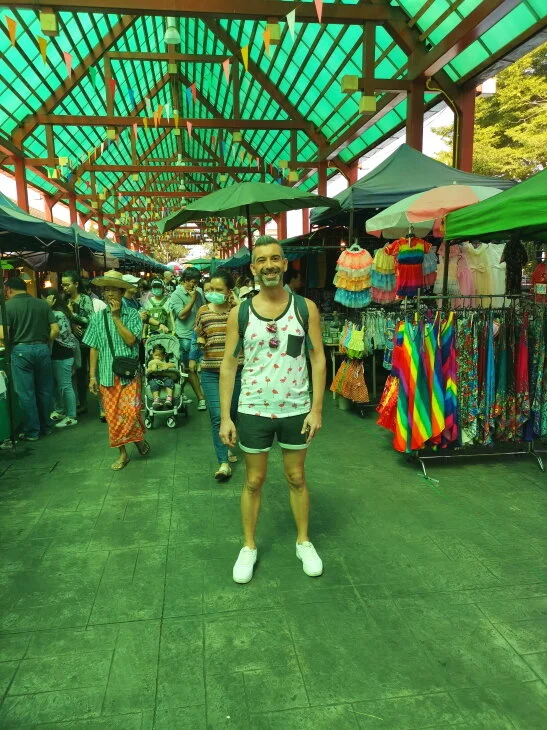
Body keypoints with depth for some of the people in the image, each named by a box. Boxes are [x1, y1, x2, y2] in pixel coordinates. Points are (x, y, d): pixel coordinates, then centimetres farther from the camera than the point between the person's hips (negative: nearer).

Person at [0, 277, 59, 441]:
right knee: (44, 390, 13)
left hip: (21, 350, -3)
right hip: (42, 349, 4)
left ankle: (32, 431, 10)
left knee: (26, 393, 4)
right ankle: (46, 426, 23)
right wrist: (45, 343, 14)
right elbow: (55, 329, 0)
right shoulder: (42, 304, 5)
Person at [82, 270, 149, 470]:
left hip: (128, 374, -3)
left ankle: (139, 438, 19)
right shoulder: (98, 317, 5)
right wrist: (92, 375, 3)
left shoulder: (132, 314, -2)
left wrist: (116, 317, -13)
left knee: (131, 412, -13)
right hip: (107, 375, 3)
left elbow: (131, 340, -16)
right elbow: (93, 348, 6)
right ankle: (122, 453, 22)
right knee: (113, 416, 7)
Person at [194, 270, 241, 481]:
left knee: (232, 414, 15)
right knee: (217, 416, -6)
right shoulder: (203, 311, 3)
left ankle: (226, 447, 41)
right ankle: (224, 462, 2)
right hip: (211, 372, 0)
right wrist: (200, 339, -3)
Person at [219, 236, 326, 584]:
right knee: (254, 481, 13)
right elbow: (229, 364, -2)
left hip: (296, 409, 0)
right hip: (254, 410, 0)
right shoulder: (240, 313, -4)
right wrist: (225, 417, -6)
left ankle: (304, 542, 35)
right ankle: (249, 546, 31)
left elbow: (318, 357, -3)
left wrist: (317, 407, -8)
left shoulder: (305, 308, -4)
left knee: (297, 478, 15)